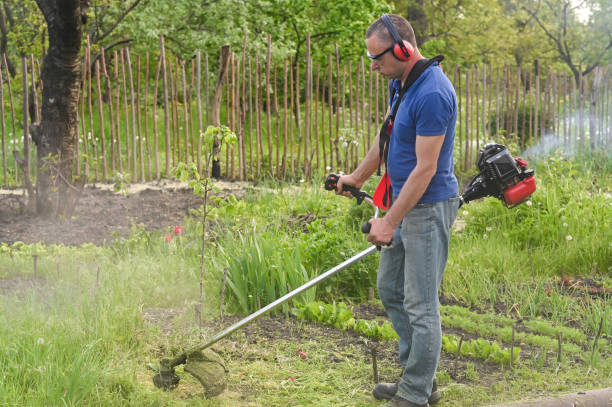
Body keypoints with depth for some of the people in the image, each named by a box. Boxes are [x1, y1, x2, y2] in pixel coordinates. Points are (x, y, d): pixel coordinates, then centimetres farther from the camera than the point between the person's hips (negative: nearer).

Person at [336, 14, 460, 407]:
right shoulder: (399, 84, 8)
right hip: (405, 201, 10)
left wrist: (390, 223, -21)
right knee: (390, 289, 18)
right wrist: (357, 177, 32)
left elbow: (425, 168, -23)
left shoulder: (432, 93, -23)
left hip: (428, 206, -10)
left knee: (421, 304, -2)